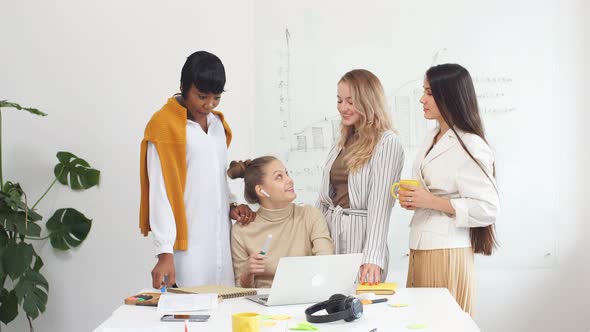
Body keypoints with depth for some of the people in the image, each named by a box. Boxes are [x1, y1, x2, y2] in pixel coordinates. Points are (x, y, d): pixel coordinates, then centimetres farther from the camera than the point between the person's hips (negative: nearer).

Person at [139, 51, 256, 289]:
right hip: (188, 244, -6)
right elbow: (160, 191, -11)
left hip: (221, 239, 6)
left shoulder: (218, 123, 13)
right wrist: (165, 252, -16)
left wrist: (231, 205, 3)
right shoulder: (164, 125, -7)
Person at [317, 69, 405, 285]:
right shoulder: (342, 143, 14)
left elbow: (380, 205, -17)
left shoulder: (387, 143, -8)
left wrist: (373, 258, -24)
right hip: (327, 236, 6)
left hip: (360, 240, -6)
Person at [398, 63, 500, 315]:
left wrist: (432, 202, -19)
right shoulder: (433, 138, 12)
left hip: (446, 253, -8)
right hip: (420, 248, 8)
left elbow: (487, 209, -17)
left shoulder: (470, 146, -14)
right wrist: (412, 200, 5)